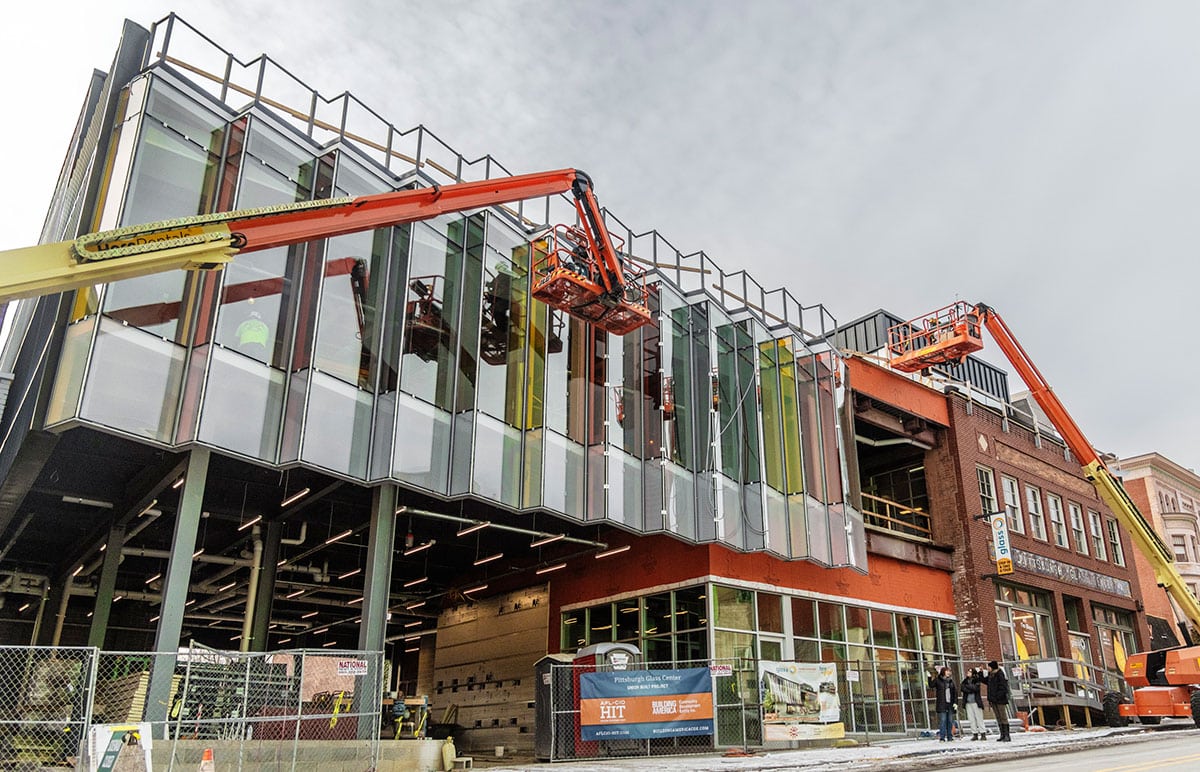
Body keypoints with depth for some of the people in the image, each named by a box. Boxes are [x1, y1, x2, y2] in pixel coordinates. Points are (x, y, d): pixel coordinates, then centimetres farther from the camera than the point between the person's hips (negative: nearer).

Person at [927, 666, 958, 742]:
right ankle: (942, 737, -6)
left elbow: (955, 692, 12)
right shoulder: (938, 680, -1)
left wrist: (955, 702, 4)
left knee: (950, 721, 7)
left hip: (950, 704, 4)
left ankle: (949, 737, 15)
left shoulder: (951, 680, 11)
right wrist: (930, 677, -25)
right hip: (942, 704, -4)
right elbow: (931, 685, -15)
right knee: (942, 720, -7)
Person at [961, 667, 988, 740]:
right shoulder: (965, 681, 12)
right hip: (968, 702, 4)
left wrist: (967, 686, -6)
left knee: (979, 718, -3)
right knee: (971, 719, 5)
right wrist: (971, 690, -12)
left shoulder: (977, 680, -1)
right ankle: (975, 734, 10)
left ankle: (983, 734, 1)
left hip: (976, 702, -4)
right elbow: (962, 688, -1)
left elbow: (976, 688, -15)